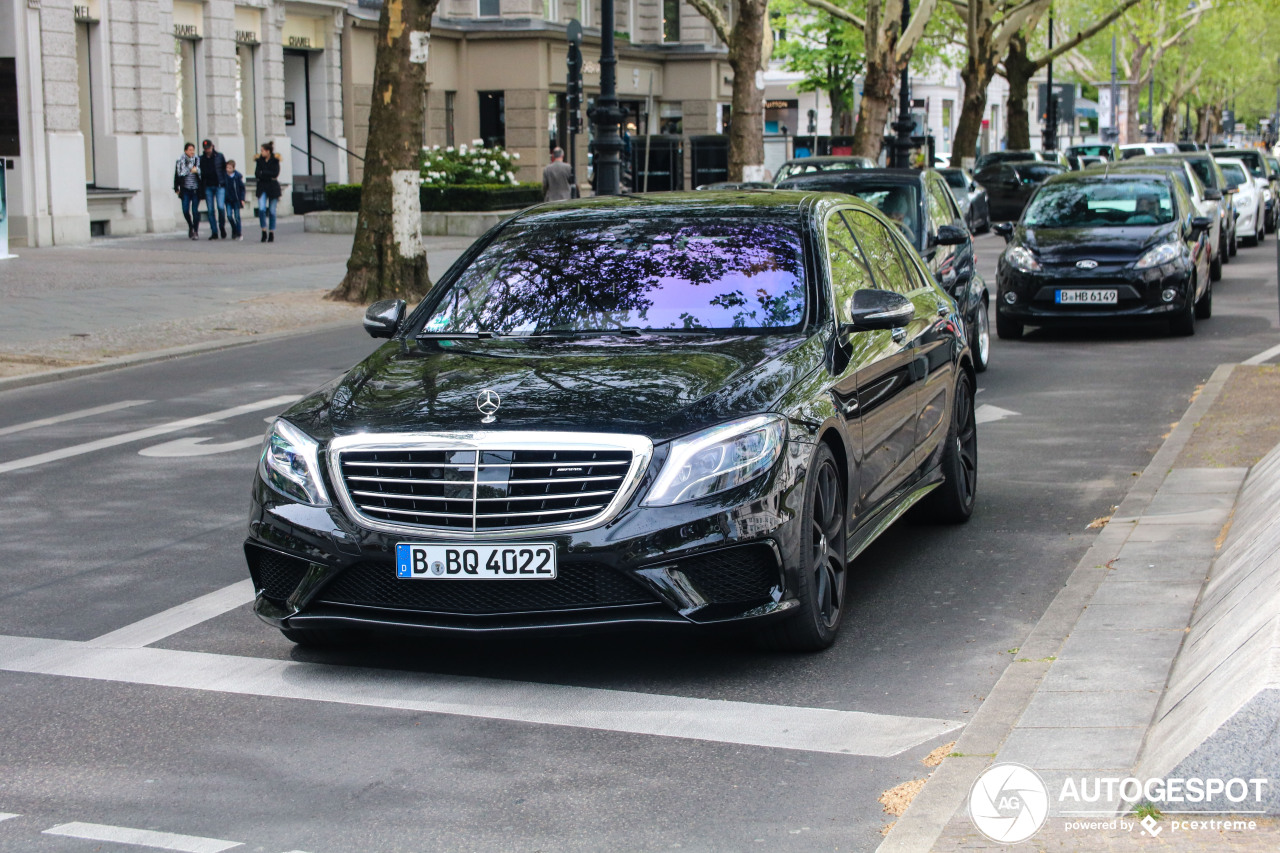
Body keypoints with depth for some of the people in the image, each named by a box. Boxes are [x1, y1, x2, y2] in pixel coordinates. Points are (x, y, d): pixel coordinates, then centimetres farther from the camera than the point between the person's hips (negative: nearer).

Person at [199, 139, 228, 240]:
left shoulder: (219, 156, 4)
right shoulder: (201, 159, 9)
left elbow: (225, 169, 6)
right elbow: (200, 173, 12)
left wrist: (224, 182, -3)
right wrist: (202, 188, 6)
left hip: (219, 186, -2)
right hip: (208, 187, 2)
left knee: (221, 207, -16)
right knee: (211, 210, 1)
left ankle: (222, 227, 7)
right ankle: (214, 232, 7)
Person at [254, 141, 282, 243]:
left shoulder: (275, 160, -2)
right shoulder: (259, 160, 5)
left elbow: (275, 174, -13)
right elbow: (256, 174, -3)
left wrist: (262, 173, -9)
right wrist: (269, 176, -14)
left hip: (273, 188, -2)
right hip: (262, 188, 2)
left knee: (272, 211, 2)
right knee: (261, 209, -13)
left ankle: (271, 234, 12)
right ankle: (264, 232, -2)